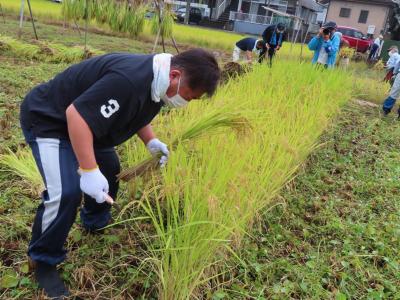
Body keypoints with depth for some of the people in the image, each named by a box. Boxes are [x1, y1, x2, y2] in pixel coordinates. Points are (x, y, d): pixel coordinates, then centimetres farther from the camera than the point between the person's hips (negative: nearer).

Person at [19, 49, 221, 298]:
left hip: (83, 122, 10)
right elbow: (77, 114, -37)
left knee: (110, 170, 17)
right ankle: (43, 261, 4)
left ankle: (95, 223, 42)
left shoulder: (156, 81, -4)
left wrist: (151, 141, -2)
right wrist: (89, 171, -36)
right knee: (67, 192, -20)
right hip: (47, 119, -9)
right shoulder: (128, 80, -37)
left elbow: (136, 112, 14)